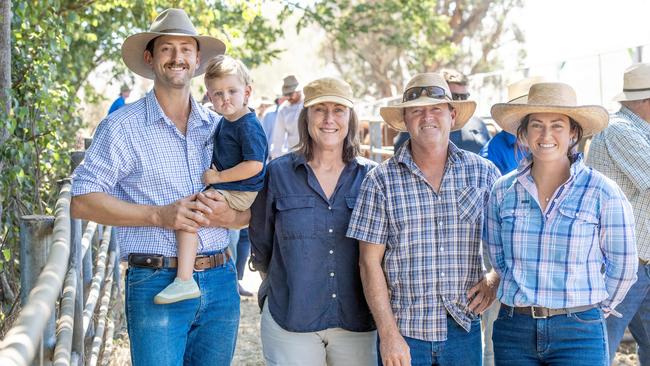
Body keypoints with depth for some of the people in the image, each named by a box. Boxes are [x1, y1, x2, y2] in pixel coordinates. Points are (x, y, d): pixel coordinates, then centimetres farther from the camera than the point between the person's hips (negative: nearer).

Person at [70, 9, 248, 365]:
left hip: (220, 282, 4)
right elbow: (82, 202, -9)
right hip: (157, 283, -4)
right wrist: (159, 215, -18)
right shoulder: (123, 126, -2)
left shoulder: (219, 127, 11)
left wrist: (228, 215, -11)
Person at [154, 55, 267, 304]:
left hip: (238, 194, -11)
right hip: (224, 190, 11)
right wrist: (213, 174, 14)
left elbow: (254, 165, -27)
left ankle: (184, 280, -29)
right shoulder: (224, 123, 12)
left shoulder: (248, 126, -18)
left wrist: (218, 177, -21)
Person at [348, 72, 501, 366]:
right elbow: (370, 262, -3)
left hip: (464, 330, 2)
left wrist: (495, 277, -3)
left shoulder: (483, 173, 3)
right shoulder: (381, 180, -2)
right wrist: (388, 334, -8)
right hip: (403, 332, -2)